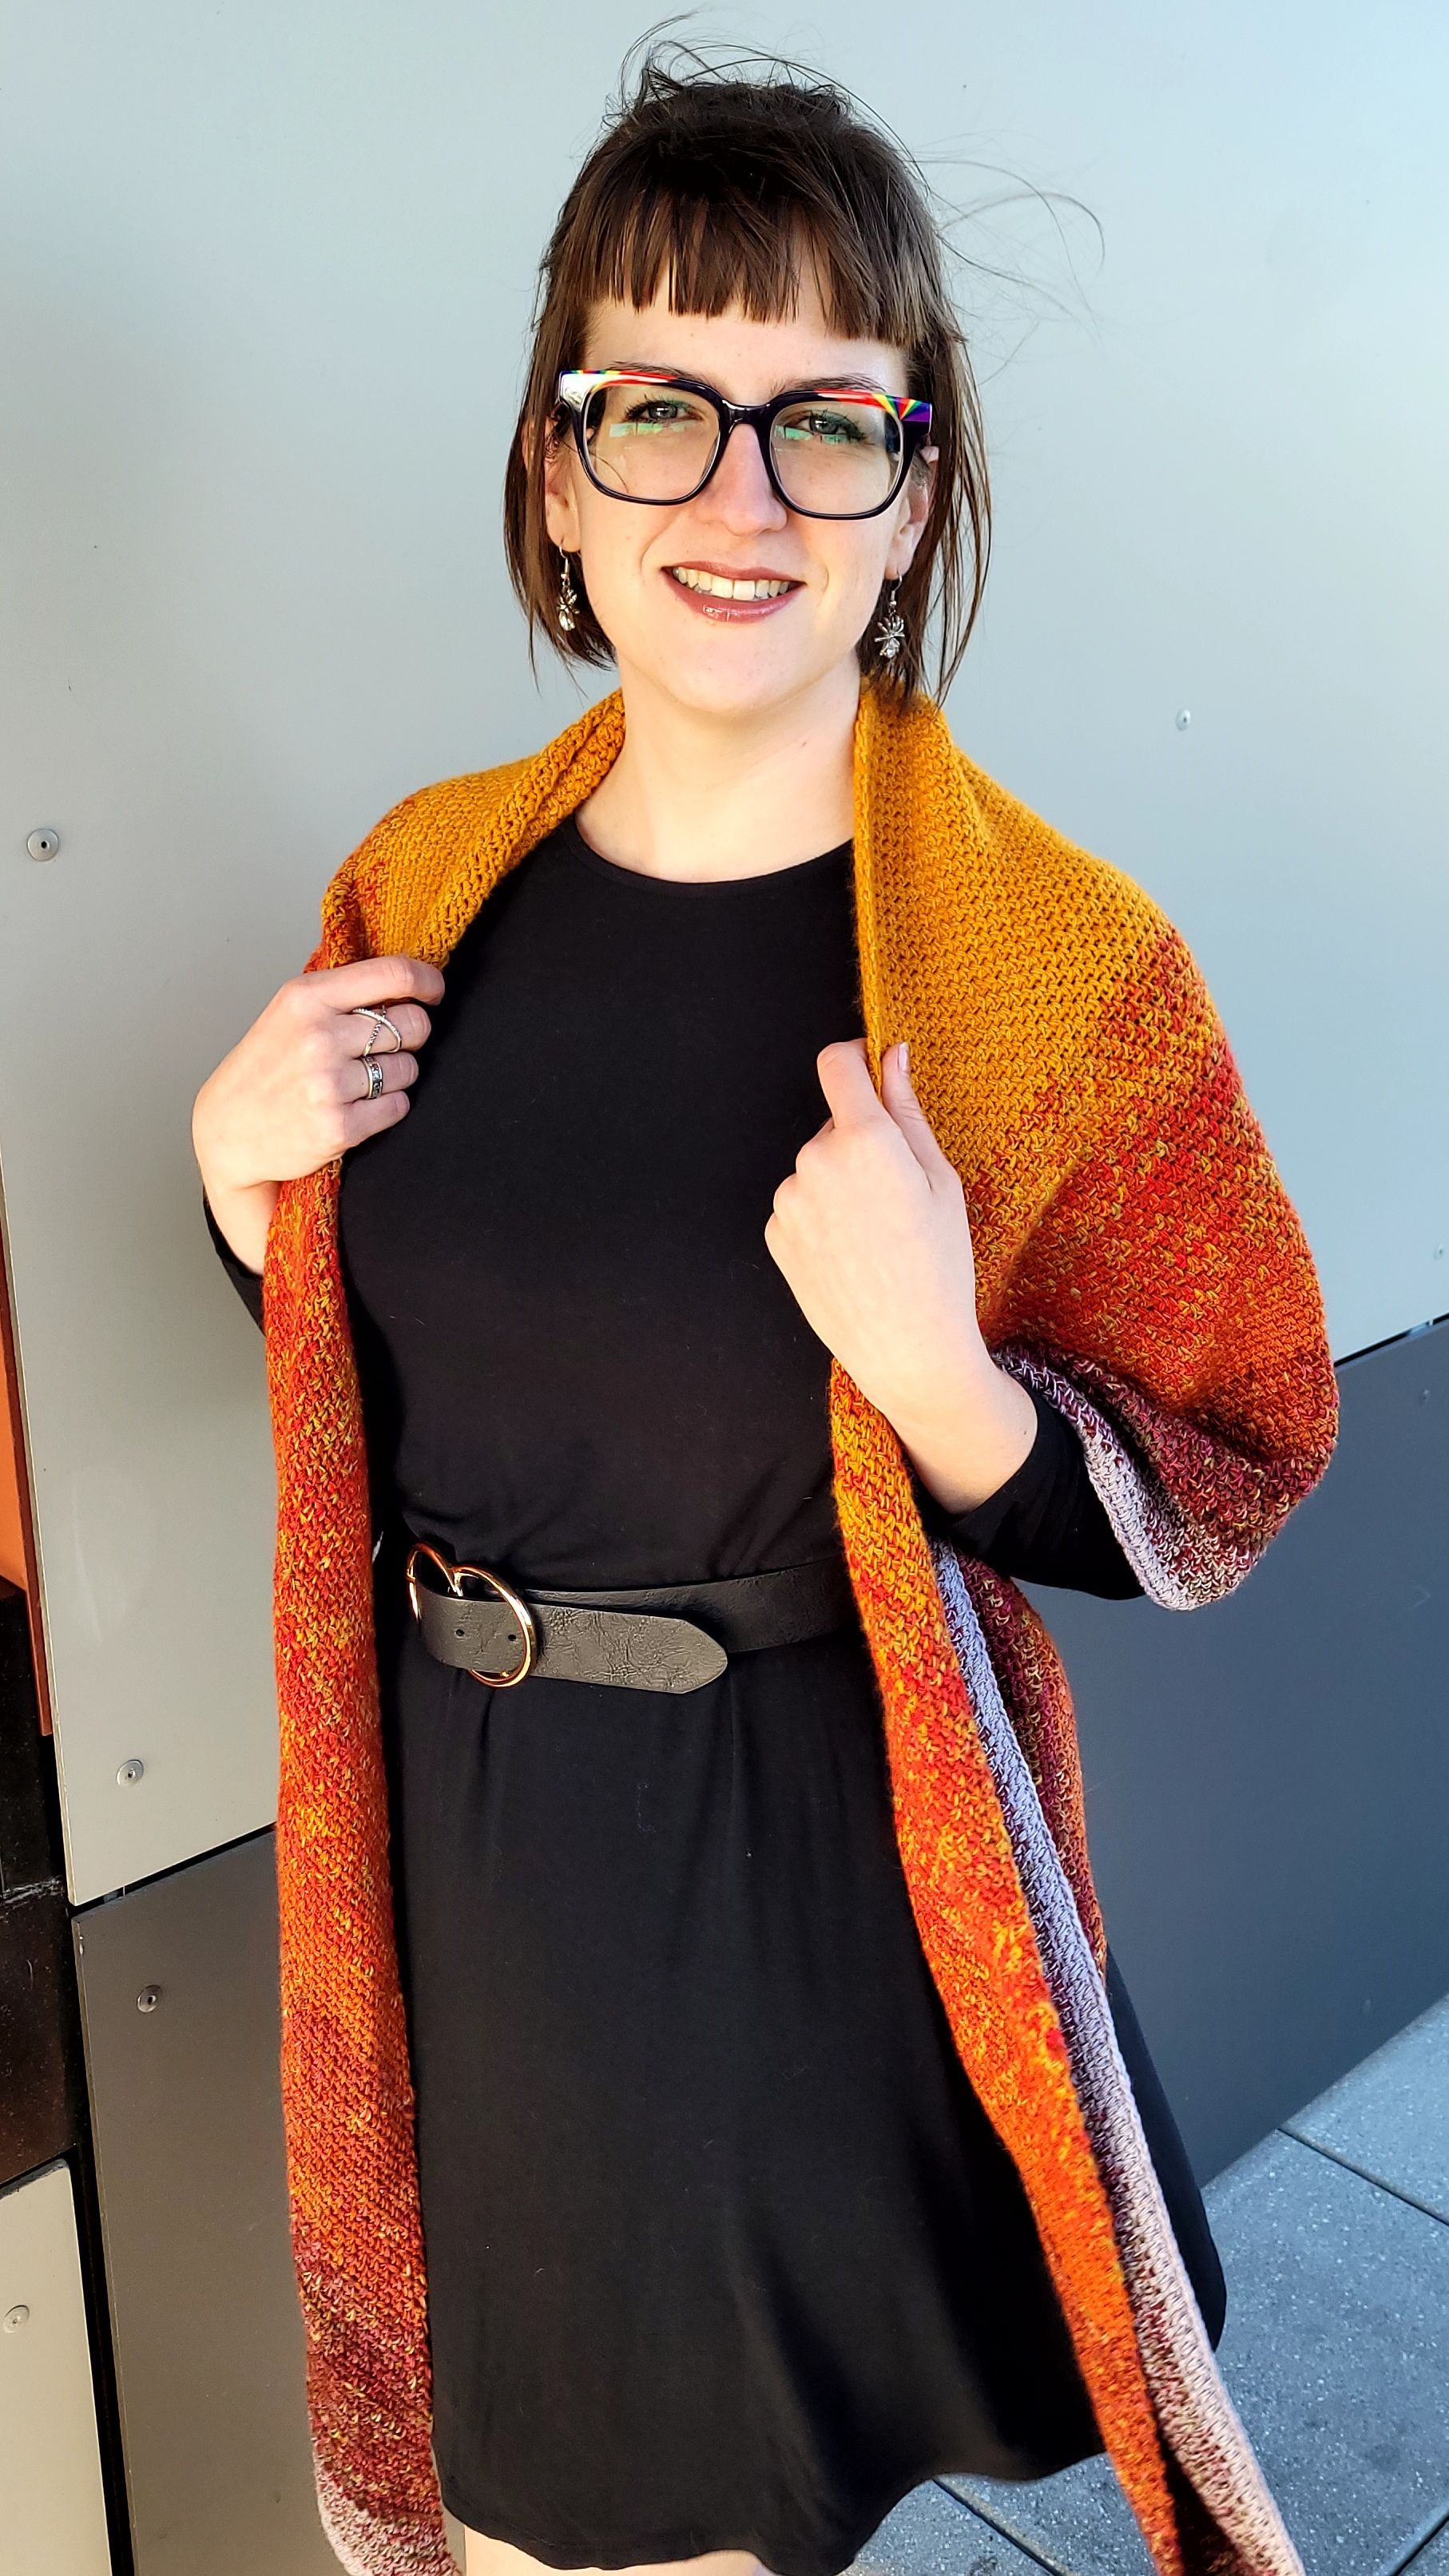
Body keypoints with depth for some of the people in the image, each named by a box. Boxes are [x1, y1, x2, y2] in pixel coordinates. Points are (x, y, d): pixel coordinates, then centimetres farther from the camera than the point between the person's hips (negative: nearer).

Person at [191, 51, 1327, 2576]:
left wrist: (934, 1371, -32)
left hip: (815, 1864, -4)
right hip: (462, 1827, 4)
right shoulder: (443, 898, -5)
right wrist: (243, 1166, -11)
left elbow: (1165, 1535, -13)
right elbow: (378, 1389, 7)